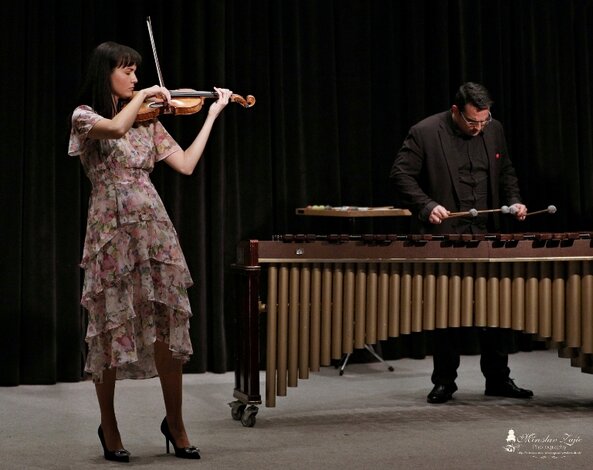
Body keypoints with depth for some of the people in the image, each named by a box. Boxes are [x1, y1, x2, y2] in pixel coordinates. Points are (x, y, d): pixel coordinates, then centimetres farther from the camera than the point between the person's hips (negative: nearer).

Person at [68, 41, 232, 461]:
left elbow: (186, 164, 8)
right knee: (112, 329, 1)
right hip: (112, 231, -4)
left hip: (153, 227, 4)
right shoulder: (85, 116, 0)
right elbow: (115, 129, -23)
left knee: (169, 326, -1)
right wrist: (144, 94, -10)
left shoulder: (147, 120, 14)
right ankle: (109, 428, 17)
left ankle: (175, 423, 13)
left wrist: (212, 114, 10)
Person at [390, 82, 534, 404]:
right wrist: (427, 205, -21)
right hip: (442, 236, -4)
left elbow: (505, 172, 17)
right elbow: (401, 175, -9)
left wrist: (513, 200, 0)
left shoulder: (494, 130, 6)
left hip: (485, 235, 4)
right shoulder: (424, 133, -9)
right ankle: (444, 382, 15)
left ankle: (498, 379, 18)